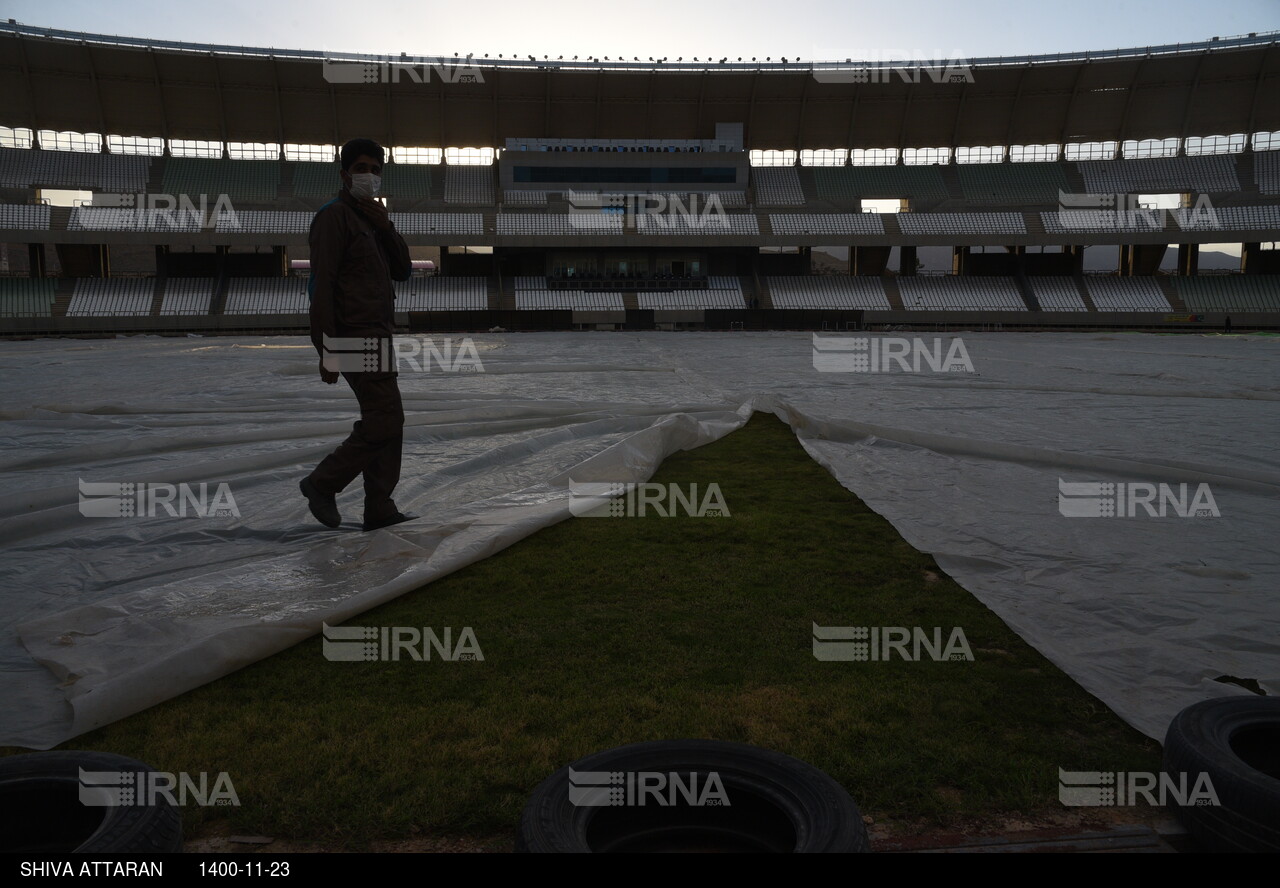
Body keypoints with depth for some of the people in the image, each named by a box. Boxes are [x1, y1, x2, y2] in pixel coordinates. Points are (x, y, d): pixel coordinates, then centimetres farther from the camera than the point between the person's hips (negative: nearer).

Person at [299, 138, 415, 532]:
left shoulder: (371, 218, 19)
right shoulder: (334, 216, -9)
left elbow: (403, 271, 11)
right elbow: (322, 285, -15)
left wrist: (386, 227, -4)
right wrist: (327, 351, -20)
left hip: (377, 336, 9)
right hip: (356, 337, -9)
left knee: (382, 422, 9)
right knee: (386, 421, -11)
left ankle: (380, 508, 14)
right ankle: (323, 484, 3)